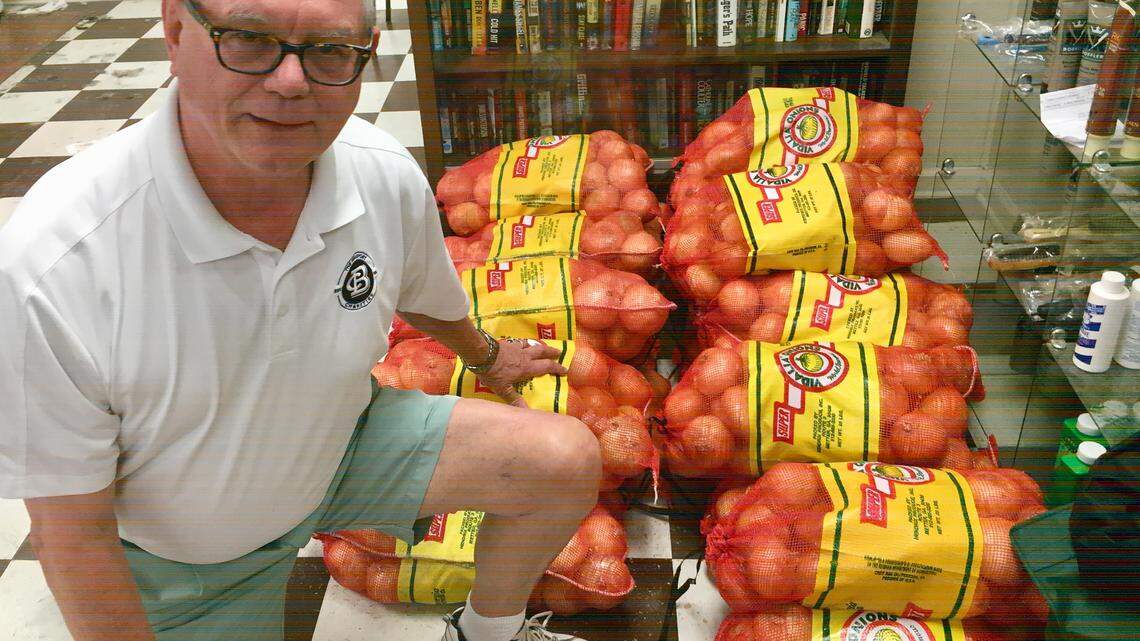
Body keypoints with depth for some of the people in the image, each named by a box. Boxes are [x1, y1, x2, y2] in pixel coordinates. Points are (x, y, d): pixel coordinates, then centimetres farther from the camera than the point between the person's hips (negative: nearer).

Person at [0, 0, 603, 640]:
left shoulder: (388, 178, -21)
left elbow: (428, 299, 4)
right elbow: (73, 533, -23)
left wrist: (487, 357, 23)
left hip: (340, 445, 3)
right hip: (183, 554, -2)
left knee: (568, 459, -8)